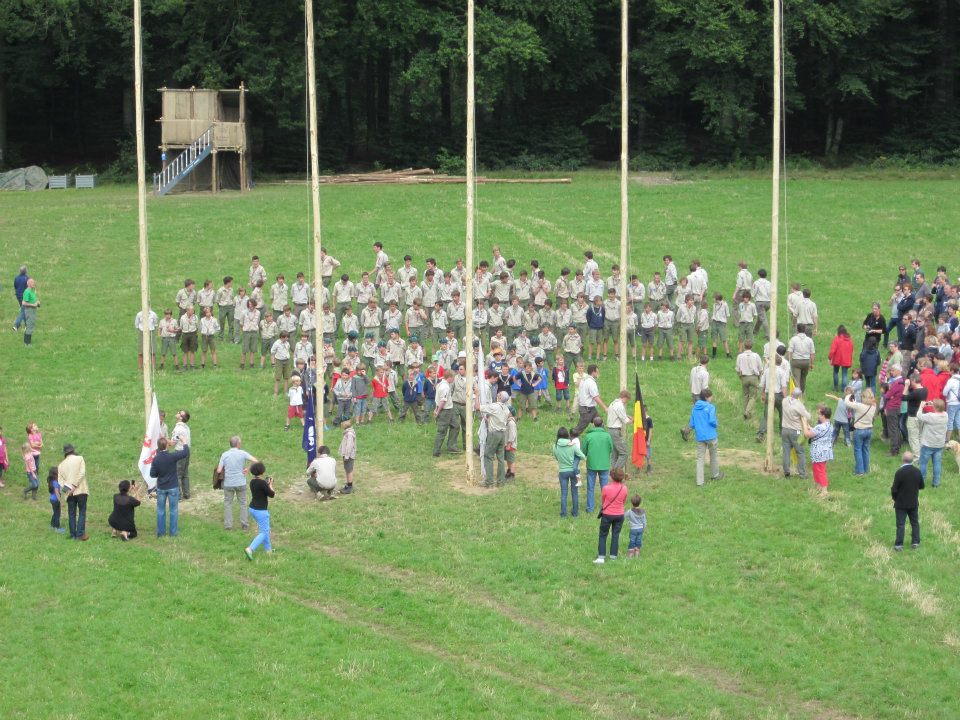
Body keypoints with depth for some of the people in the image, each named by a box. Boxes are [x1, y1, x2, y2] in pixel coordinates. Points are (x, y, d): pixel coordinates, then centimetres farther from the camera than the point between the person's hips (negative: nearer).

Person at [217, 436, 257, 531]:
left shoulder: (225, 455, -6)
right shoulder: (242, 453, -9)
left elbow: (219, 470, -8)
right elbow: (255, 461, -16)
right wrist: (247, 469, -5)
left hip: (228, 483, 0)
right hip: (241, 483, 0)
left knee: (228, 504, 12)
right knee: (243, 503, 14)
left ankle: (228, 525, 10)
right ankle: (244, 524, 18)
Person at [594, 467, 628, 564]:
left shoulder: (606, 488, -20)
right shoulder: (624, 488, -9)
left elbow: (602, 501, -6)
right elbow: (623, 501, 4)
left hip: (607, 515, -3)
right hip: (619, 515, 3)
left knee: (603, 535, 8)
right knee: (615, 535, 15)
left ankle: (601, 557, 2)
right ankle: (613, 556, 17)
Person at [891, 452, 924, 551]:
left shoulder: (899, 473, -22)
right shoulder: (918, 472, -8)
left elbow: (894, 489, -18)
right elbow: (921, 486, 5)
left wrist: (894, 498, 1)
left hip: (901, 504, -3)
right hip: (914, 503, 3)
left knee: (900, 524, 3)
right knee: (915, 523, 16)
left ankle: (899, 545, 5)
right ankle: (915, 543, 21)